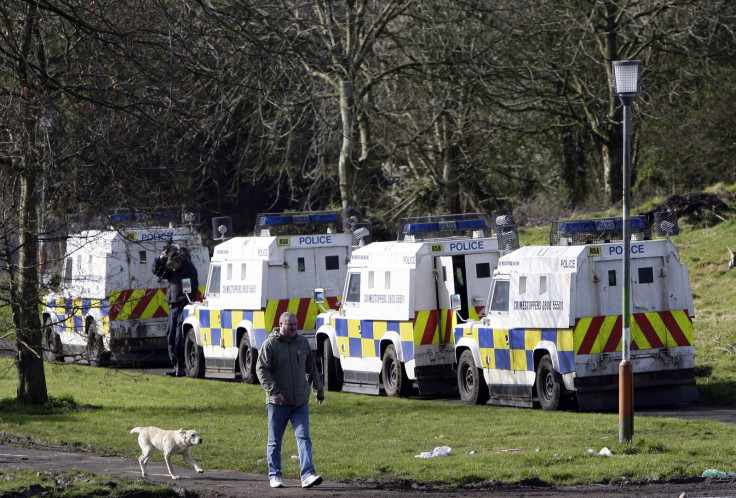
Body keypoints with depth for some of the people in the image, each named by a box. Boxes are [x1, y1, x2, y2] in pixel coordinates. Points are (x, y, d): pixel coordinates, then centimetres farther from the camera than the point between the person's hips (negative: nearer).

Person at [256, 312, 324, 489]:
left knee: (303, 437, -7)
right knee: (275, 441, 6)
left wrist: (319, 390, 21)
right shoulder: (270, 344, -5)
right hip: (278, 402, -3)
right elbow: (261, 369, -10)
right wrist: (274, 391, -18)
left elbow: (311, 369, 20)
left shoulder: (303, 343, 10)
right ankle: (275, 476, 15)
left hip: (300, 401, 3)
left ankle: (308, 475, -14)